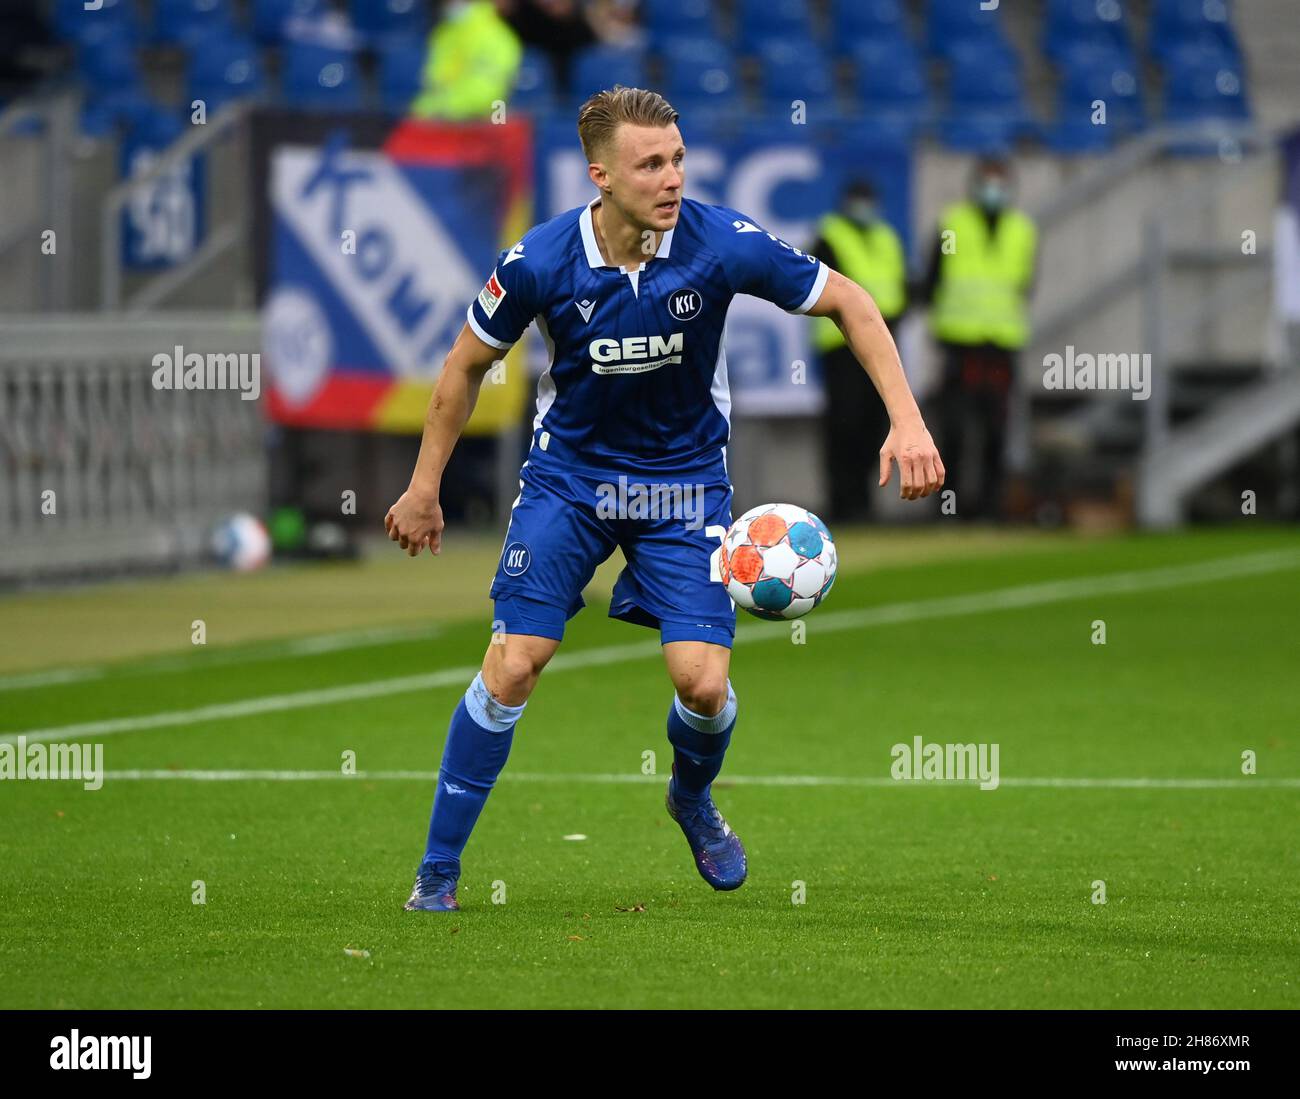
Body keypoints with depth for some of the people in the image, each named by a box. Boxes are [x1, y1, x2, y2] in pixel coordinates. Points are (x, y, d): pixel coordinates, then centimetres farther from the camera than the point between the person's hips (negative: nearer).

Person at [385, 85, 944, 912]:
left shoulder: (723, 245, -21)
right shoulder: (540, 264, -20)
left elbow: (849, 303, -7)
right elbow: (468, 364, -1)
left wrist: (907, 421, -14)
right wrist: (425, 487, 5)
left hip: (685, 476, 0)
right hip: (570, 471, 0)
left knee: (703, 681, -11)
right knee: (512, 667, -10)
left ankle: (693, 799, 25)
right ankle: (438, 870, 4)